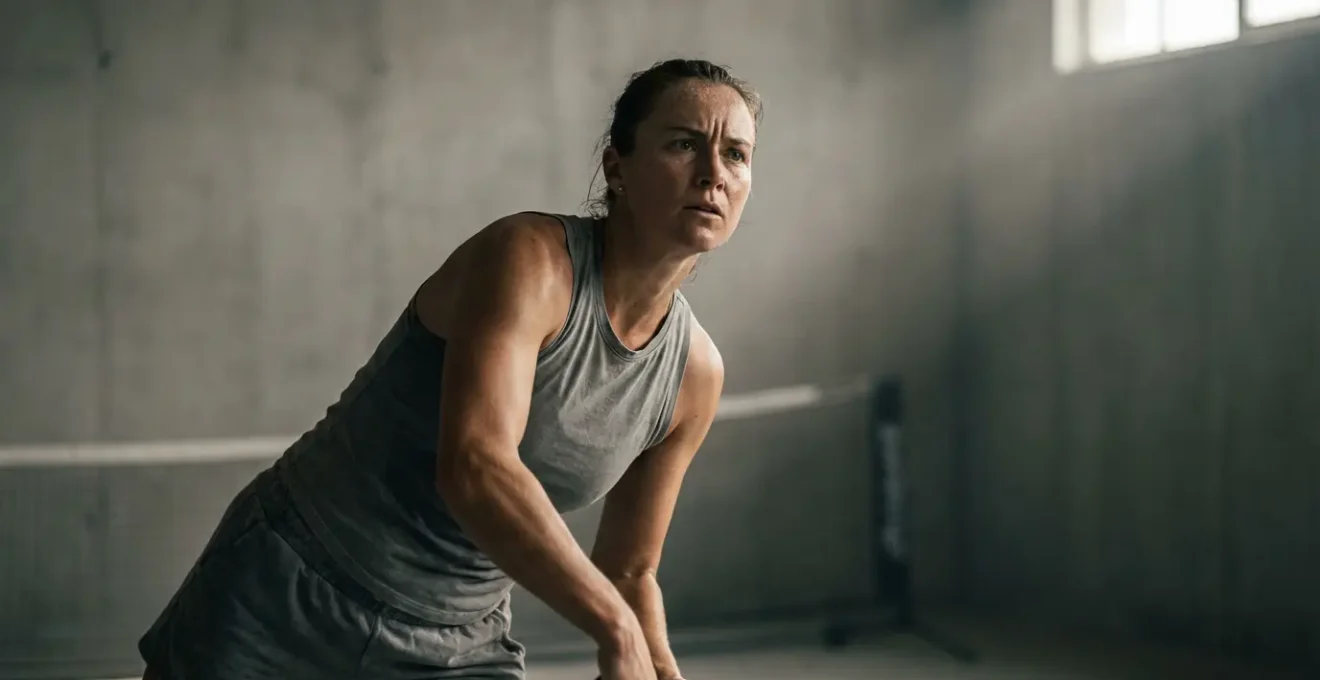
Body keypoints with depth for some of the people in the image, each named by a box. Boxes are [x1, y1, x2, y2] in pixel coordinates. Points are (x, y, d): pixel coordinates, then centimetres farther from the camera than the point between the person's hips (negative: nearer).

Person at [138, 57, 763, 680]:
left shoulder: (695, 375, -1)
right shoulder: (529, 257, -20)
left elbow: (629, 572, 11)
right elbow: (473, 466, -35)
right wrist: (617, 628, -34)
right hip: (284, 604, -5)